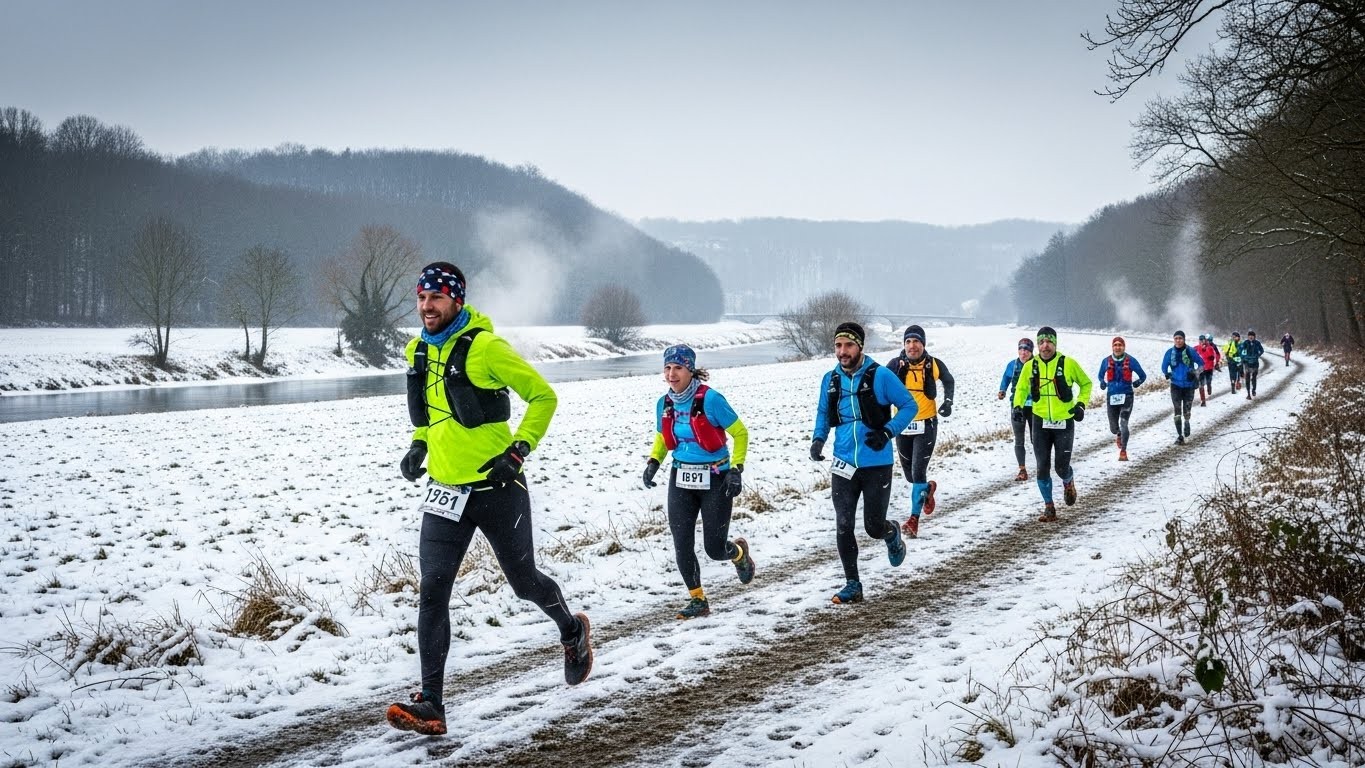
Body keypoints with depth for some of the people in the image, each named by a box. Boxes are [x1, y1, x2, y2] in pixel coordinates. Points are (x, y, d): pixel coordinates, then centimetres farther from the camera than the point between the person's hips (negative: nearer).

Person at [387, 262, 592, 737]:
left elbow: (542, 396, -10)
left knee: (524, 582, 11)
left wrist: (519, 450, -17)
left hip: (496, 489, -5)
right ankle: (431, 706, -2)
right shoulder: (418, 352, 7)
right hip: (445, 491, 5)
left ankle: (572, 630, 43)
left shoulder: (484, 346, -15)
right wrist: (419, 444, 11)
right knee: (432, 593, -5)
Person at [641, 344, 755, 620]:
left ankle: (739, 552, 38)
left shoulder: (710, 399, -17)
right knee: (682, 546, -2)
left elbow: (740, 433, -9)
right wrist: (654, 462, 0)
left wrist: (735, 470, -16)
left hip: (714, 479, -5)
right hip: (681, 479, 5)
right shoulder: (664, 404, 1)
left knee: (714, 549, 2)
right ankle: (697, 600, 14)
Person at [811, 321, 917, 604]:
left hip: (876, 464, -3)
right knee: (843, 527, -2)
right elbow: (823, 414, 18)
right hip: (843, 464, 3)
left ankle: (893, 533, 41)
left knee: (874, 527, 4)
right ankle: (852, 585, 10)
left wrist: (887, 432, -18)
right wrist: (818, 439, 0)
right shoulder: (830, 380, 4)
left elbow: (909, 406, -5)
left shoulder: (880, 376, -10)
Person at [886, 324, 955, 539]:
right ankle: (927, 488, 48)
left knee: (918, 472, -11)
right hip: (903, 425, 2)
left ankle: (914, 519, -7)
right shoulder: (895, 364, -7)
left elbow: (948, 381, 16)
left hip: (926, 425, -2)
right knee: (909, 473, 15)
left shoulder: (934, 365, -5)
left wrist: (948, 402, 2)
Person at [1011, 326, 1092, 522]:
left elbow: (1086, 383, 7)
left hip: (1064, 423, -2)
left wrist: (1081, 404, -5)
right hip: (1040, 422, 2)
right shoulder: (1030, 366, -2)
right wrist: (1018, 406, -3)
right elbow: (1021, 389, 14)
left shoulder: (1068, 364, -9)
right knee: (1042, 468, -1)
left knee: (1062, 467, 0)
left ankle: (1068, 483, 37)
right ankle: (1049, 508, 12)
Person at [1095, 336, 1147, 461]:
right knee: (1113, 428, 10)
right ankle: (1119, 435, 48)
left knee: (1123, 423, -17)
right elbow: (1100, 376, 17)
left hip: (1127, 396, -3)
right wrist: (1103, 383, -3)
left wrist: (1137, 382, -11)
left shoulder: (1131, 361, -5)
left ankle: (1123, 451, -9)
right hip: (1112, 397, 3)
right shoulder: (1106, 361, 2)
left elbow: (1143, 376, 6)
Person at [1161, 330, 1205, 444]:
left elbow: (1201, 364, 3)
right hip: (1176, 385, 1)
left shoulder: (1191, 351, -7)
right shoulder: (1170, 352, -1)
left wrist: (1195, 373, -13)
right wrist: (1167, 374, -9)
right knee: (1177, 411, -7)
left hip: (1189, 385, -1)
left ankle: (1186, 422, 40)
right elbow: (1164, 366, 10)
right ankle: (1179, 436, -1)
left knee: (1187, 410, 5)